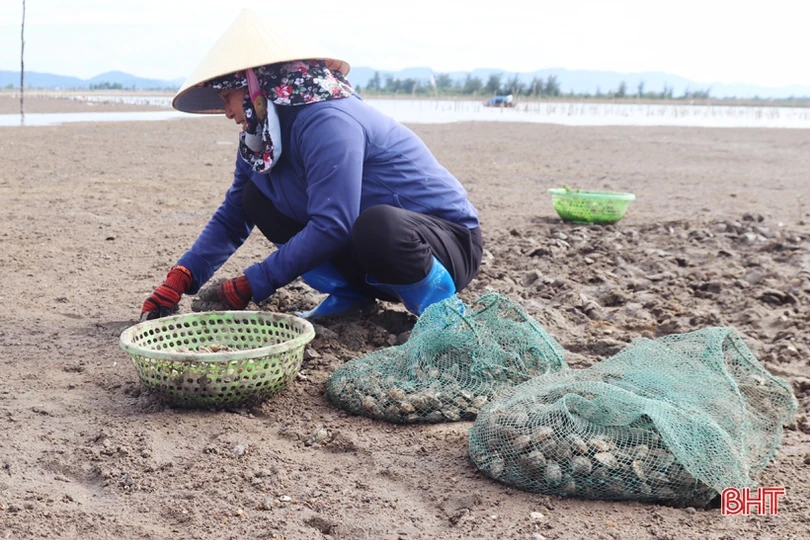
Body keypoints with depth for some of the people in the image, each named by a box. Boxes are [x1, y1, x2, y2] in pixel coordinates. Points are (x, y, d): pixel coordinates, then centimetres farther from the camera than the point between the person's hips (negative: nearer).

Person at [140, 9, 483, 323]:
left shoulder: (326, 122, -24)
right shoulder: (262, 136, 3)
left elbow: (330, 228, -30)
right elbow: (231, 217, 7)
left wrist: (247, 288, -24)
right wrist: (177, 282, -4)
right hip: (372, 250, 8)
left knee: (377, 226, -42)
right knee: (255, 199, 1)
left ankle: (440, 307, -13)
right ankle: (351, 295, 4)